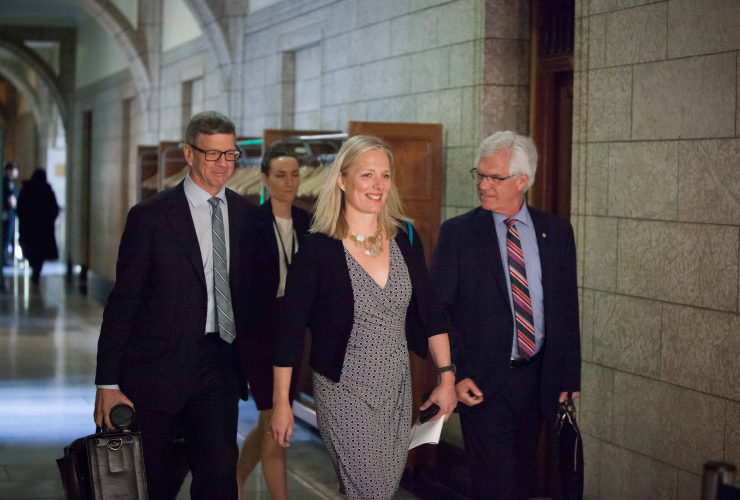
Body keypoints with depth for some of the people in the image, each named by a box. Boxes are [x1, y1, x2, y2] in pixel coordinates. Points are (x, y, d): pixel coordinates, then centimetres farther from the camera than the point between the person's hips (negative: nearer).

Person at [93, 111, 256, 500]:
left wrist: (250, 361, 6)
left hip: (217, 365, 3)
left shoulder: (245, 214, 7)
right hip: (155, 365, -3)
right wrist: (108, 383, -9)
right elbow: (122, 302, -6)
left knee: (220, 469, -8)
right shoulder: (150, 216, -5)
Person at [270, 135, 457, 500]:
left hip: (396, 387, 5)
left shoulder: (406, 239, 1)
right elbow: (290, 329, -9)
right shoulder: (318, 249, -12)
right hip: (343, 391, -5)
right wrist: (281, 402, -8)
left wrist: (447, 377, 6)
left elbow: (428, 312, 8)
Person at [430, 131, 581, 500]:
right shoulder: (458, 232, -3)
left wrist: (569, 377, 6)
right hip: (482, 382, -3)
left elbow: (567, 309, 8)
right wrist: (456, 373, -13)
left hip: (535, 379, 3)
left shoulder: (556, 232, 5)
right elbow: (438, 309, -4)